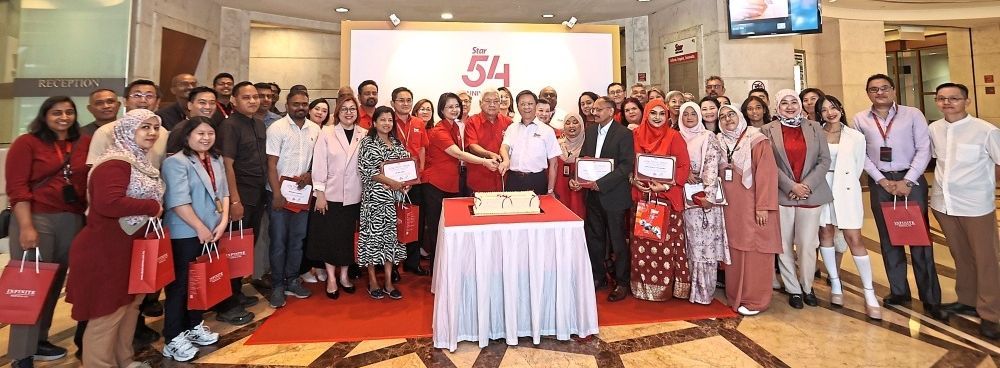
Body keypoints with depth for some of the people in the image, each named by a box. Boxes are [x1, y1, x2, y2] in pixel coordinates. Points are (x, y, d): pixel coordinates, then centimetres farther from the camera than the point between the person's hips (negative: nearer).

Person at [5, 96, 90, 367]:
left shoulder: (85, 143, 8)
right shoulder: (27, 143, -2)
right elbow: (16, 187, -8)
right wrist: (26, 227, -15)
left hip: (73, 221, 4)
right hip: (35, 219, -4)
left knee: (55, 284, 13)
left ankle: (39, 340, 28)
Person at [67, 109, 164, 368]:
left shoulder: (142, 163, 11)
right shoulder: (115, 163, -20)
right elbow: (109, 203, -35)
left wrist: (155, 209, 3)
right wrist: (152, 207, -23)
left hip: (132, 248, 10)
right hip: (105, 252, -10)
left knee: (130, 304, 19)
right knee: (107, 312, 1)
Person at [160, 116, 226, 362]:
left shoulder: (216, 160, 10)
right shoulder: (176, 162, -12)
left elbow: (223, 193, 11)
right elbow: (179, 201, -19)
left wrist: (223, 221, -1)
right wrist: (200, 228, -16)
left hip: (211, 232, 7)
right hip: (185, 234, -7)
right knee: (180, 284, 2)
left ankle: (194, 326, 31)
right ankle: (173, 339, 13)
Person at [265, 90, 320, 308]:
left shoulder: (315, 129, 6)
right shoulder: (277, 128, -6)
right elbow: (271, 164, -9)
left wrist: (310, 174, -7)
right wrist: (277, 194, -14)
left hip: (304, 192, 4)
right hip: (281, 191, -4)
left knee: (297, 239, 12)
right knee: (278, 241, 2)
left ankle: (292, 281, 24)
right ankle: (277, 286, 13)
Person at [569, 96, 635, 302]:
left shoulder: (624, 134, -9)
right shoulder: (590, 132, 11)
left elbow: (627, 165, -16)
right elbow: (582, 158, 14)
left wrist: (601, 183, -23)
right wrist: (575, 178, -5)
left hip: (613, 194, -6)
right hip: (593, 194, 6)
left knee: (617, 240, 3)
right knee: (594, 238, 14)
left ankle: (621, 283, 17)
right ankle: (598, 277, 29)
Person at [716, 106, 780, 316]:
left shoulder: (757, 140, -5)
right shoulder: (719, 142, 10)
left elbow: (767, 173, -10)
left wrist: (763, 206, -15)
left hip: (752, 207, -4)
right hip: (730, 207, 4)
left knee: (755, 252, 0)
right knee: (734, 251, 8)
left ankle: (755, 300, 10)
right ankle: (736, 296, 19)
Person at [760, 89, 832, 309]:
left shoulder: (814, 128, 9)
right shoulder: (768, 130, 3)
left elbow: (825, 160, 4)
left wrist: (807, 185, -9)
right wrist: (792, 186, -12)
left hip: (811, 195, 1)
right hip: (781, 196, -1)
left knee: (807, 245, 2)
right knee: (784, 245, 4)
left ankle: (807, 287, 22)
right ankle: (793, 290, 19)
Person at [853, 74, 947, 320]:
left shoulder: (912, 114, 1)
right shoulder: (860, 120, 5)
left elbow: (924, 149, -3)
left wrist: (907, 181, -11)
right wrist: (882, 181, -5)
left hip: (911, 180, -2)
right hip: (880, 182, 2)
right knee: (888, 238, 9)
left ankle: (931, 299, 8)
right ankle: (899, 291, 21)